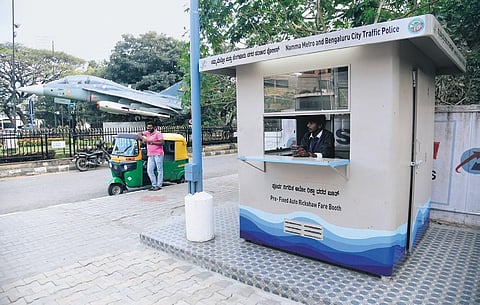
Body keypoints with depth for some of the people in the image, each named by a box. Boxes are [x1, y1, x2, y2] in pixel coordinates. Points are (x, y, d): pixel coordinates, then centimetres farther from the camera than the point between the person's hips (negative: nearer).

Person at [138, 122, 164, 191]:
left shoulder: (158, 133, -4)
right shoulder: (147, 133, 16)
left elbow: (162, 142, -12)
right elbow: (139, 133, 24)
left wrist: (152, 142, -17)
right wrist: (143, 138, 4)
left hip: (158, 154, -7)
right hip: (150, 155, 7)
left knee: (159, 170, -2)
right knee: (149, 170, 2)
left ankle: (159, 185, 1)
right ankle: (154, 185, 9)